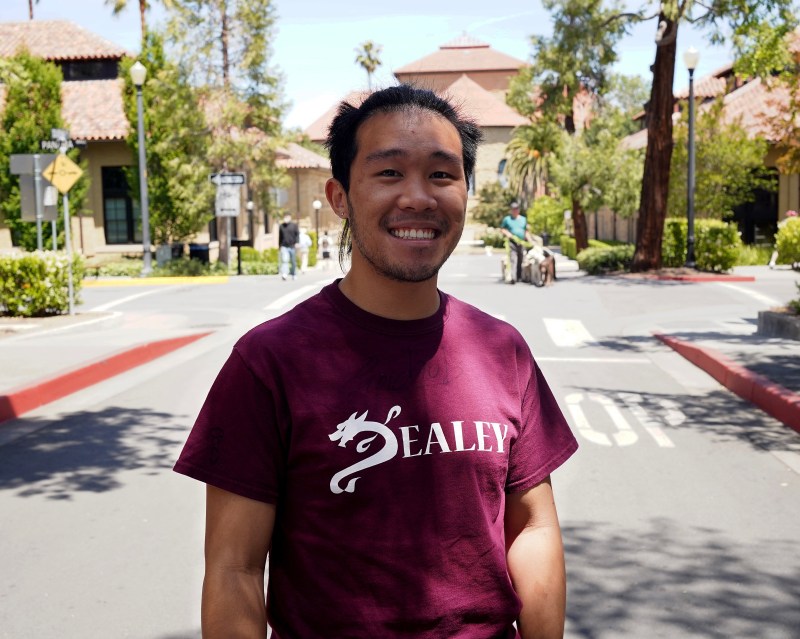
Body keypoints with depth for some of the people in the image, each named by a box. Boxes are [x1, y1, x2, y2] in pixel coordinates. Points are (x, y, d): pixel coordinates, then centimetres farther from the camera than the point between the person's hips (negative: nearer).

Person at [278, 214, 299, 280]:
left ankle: (293, 275, 23)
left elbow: (297, 234, 0)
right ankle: (284, 274, -25)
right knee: (284, 260, -16)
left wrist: (297, 243, -13)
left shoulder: (294, 225, 2)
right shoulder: (281, 226, 8)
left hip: (292, 246, 0)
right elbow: (280, 236, 15)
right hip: (284, 246, 0)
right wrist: (279, 246, 17)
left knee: (293, 262, 9)